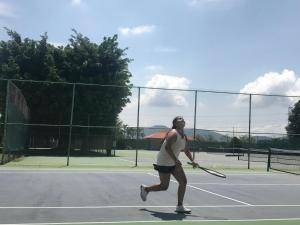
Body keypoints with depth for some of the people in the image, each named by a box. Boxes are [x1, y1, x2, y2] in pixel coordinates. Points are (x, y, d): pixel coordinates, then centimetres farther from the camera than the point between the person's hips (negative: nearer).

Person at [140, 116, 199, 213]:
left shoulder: (184, 136, 9)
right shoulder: (173, 133, -19)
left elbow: (186, 150, 21)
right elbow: (167, 147, -30)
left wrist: (192, 161, 11)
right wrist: (176, 160, -35)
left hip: (174, 163, 9)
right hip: (164, 163, -8)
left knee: (183, 181, -3)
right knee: (164, 186, -1)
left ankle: (179, 206, 5)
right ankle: (145, 189, 26)